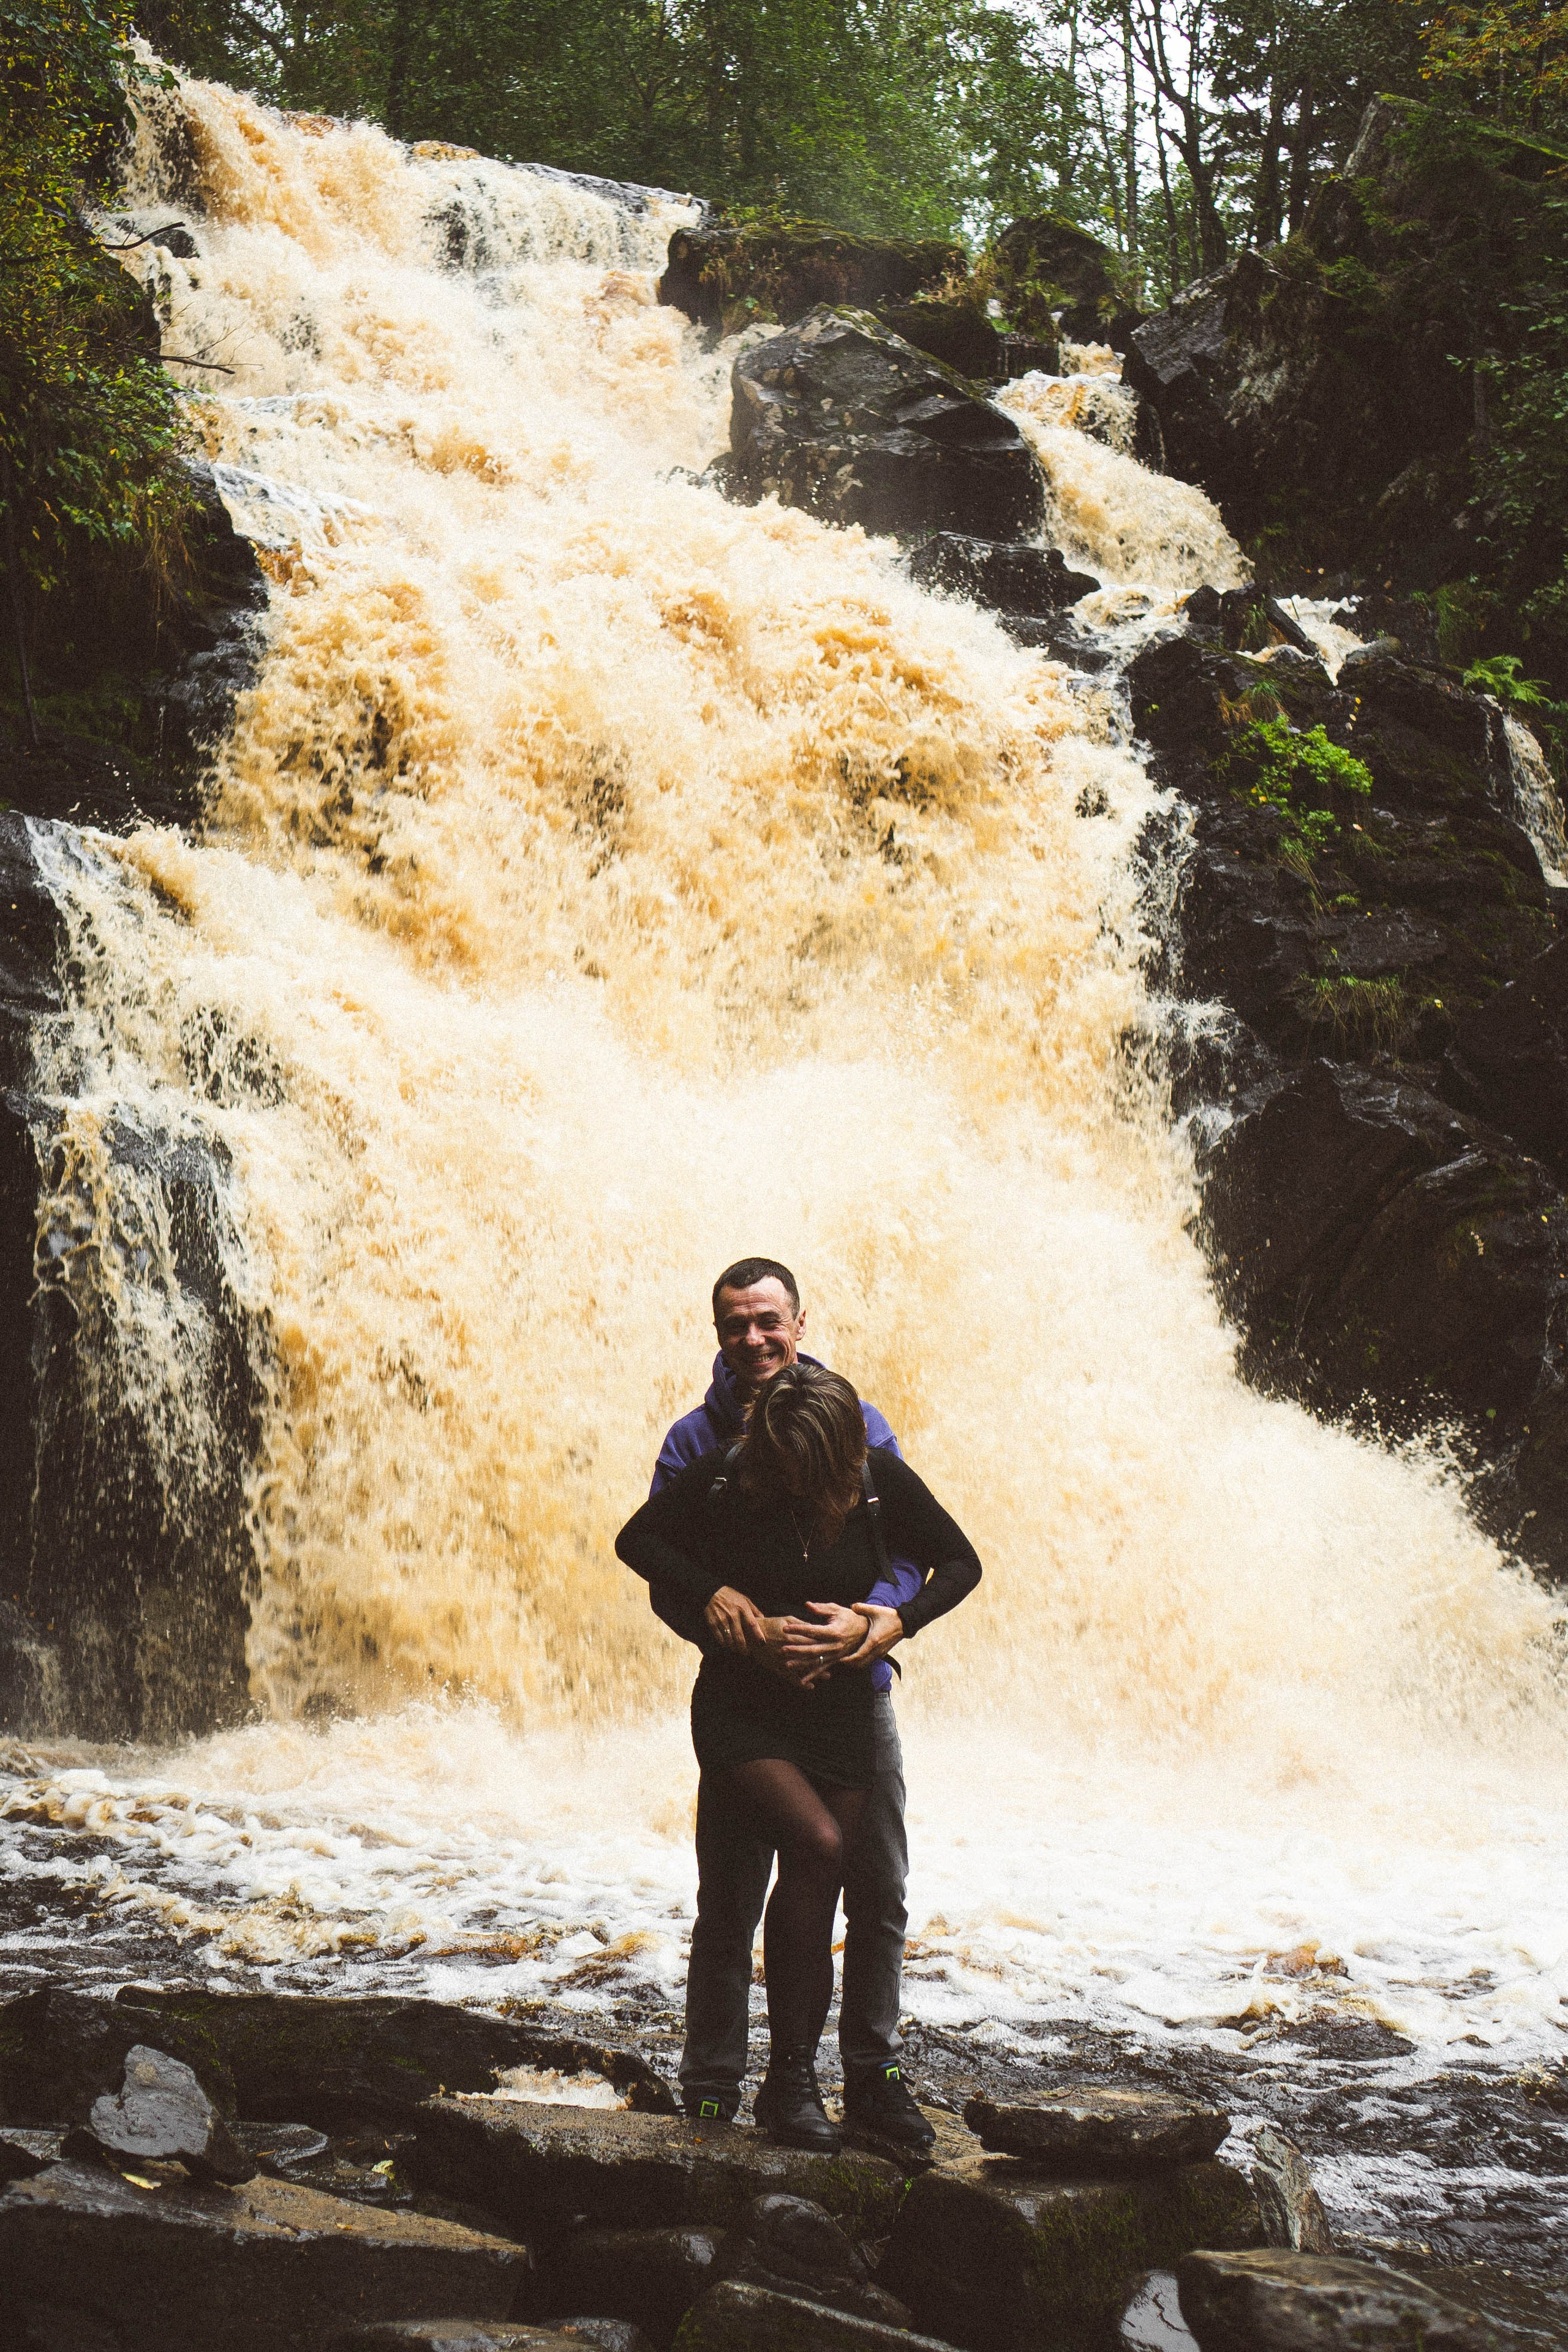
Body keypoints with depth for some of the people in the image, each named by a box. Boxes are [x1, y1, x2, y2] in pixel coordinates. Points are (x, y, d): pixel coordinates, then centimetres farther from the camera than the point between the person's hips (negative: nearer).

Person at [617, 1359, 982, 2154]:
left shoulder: (882, 1480, -9)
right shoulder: (722, 1479, -14)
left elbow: (960, 1563, 5)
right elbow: (637, 1539, 0)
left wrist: (902, 1619, -13)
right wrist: (712, 1591, -15)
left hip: (837, 1711, 3)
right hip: (740, 1710, -3)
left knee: (822, 1887, 3)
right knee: (818, 1847, -25)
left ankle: (791, 2087, 21)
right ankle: (789, 2074, -16)